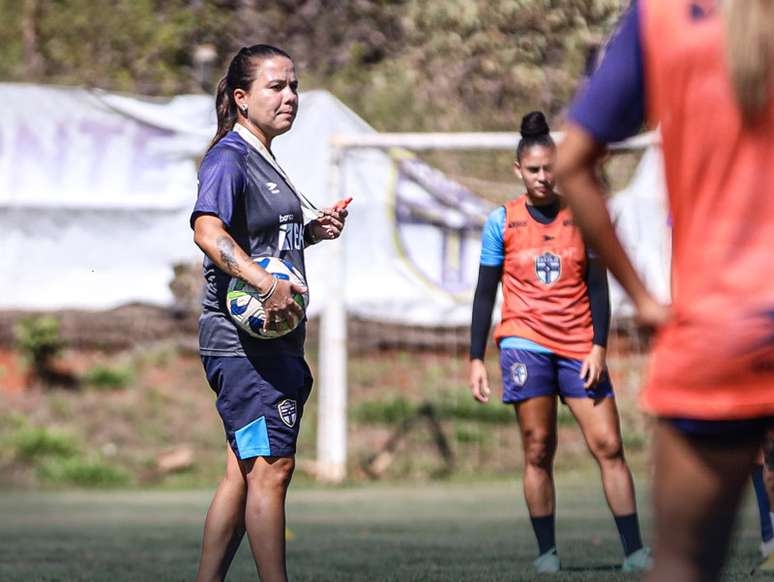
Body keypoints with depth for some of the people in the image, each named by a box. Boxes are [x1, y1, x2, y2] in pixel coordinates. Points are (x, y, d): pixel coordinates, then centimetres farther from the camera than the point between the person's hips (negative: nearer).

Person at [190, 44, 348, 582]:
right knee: (271, 467, -11)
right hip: (243, 339, -10)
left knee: (246, 470, 10)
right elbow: (208, 230, -28)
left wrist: (313, 231, 13)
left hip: (275, 337, 10)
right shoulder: (230, 157, -11)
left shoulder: (266, 162, 19)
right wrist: (267, 282, -38)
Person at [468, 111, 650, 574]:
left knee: (609, 445, -5)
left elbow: (598, 287, 6)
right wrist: (476, 359, 2)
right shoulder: (502, 222, 4)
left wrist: (598, 347, -5)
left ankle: (635, 549, -4)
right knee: (538, 449, -5)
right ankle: (547, 551, 2)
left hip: (578, 347, 1)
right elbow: (486, 293, 7)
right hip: (525, 343, -1)